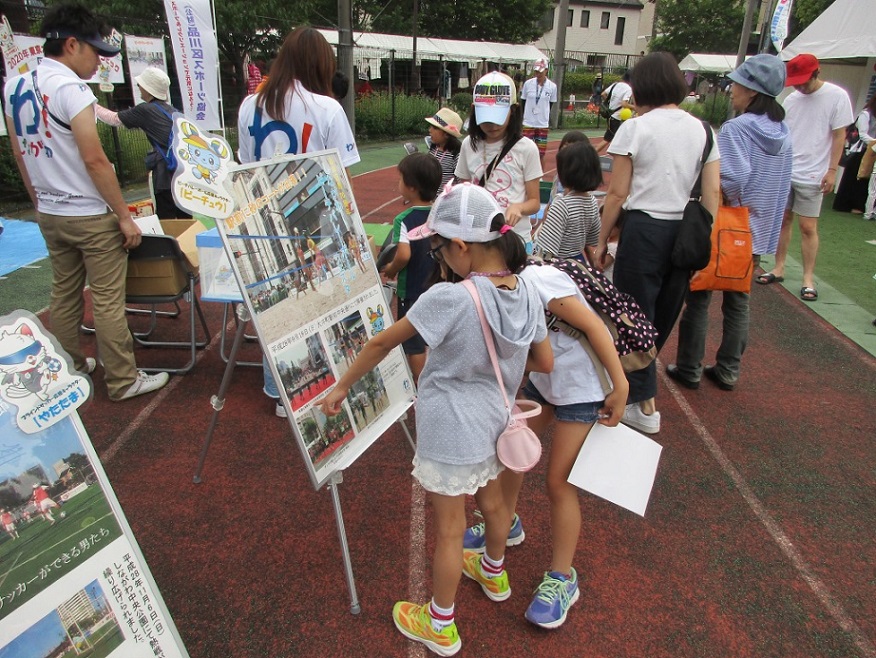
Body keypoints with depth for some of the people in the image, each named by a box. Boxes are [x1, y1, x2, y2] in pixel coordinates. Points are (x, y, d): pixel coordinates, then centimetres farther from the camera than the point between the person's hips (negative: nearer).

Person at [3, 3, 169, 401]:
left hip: (49, 214, 8)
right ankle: (122, 381, 7)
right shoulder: (71, 88, -16)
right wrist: (124, 215, -16)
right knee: (107, 300, -1)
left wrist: (39, 202, 23)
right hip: (90, 215, -8)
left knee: (64, 293, 17)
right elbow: (94, 159, -20)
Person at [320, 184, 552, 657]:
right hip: (493, 423, 7)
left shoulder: (448, 298, -28)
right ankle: (494, 573, 58)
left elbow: (382, 343, -18)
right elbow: (545, 362, 2)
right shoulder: (527, 294, -8)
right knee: (491, 501, 30)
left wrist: (341, 387, -5)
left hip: (452, 433, -7)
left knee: (449, 529, 11)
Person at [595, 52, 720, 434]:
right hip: (685, 232, 6)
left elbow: (617, 194, -7)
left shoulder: (635, 128, -6)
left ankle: (644, 403, 10)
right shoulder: (702, 130, 8)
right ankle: (631, 377, 39)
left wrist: (602, 241, 2)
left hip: (643, 229, -6)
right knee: (663, 315, 19)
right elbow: (713, 193, 5)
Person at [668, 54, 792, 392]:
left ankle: (689, 368, 14)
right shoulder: (783, 133, 6)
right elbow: (783, 186, 11)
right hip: (760, 233, 7)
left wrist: (733, 202, -9)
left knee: (699, 298, 6)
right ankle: (728, 370, 23)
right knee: (738, 302, 14)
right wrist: (760, 212, 17)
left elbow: (734, 176, -27)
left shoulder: (735, 129, -17)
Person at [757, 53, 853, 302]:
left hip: (812, 175, -4)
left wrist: (832, 170, -9)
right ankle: (779, 269, 21)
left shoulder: (837, 96, -5)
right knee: (782, 220, 9)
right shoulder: (791, 99, 7)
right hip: (784, 172, 4)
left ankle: (808, 279, 8)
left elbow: (839, 136, -5)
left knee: (808, 227, -1)